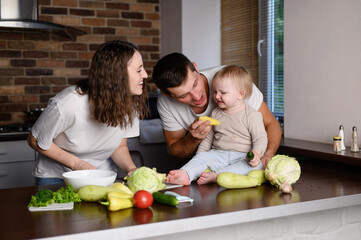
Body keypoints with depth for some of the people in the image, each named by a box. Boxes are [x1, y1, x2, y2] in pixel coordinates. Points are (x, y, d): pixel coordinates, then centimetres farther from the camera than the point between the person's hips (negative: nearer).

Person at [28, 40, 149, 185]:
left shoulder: (129, 103, -11)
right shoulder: (68, 104, -27)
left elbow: (120, 146, 2)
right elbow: (35, 141, -11)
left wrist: (131, 168, -18)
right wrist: (77, 164, -18)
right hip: (57, 176, -3)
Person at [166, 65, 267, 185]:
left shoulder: (251, 115, -2)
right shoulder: (215, 114, 13)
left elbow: (260, 138, -7)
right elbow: (208, 138, 21)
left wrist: (256, 153, -27)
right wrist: (200, 155, 11)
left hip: (242, 156, -4)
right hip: (218, 154, 4)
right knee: (201, 157, -20)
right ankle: (185, 174, -45)